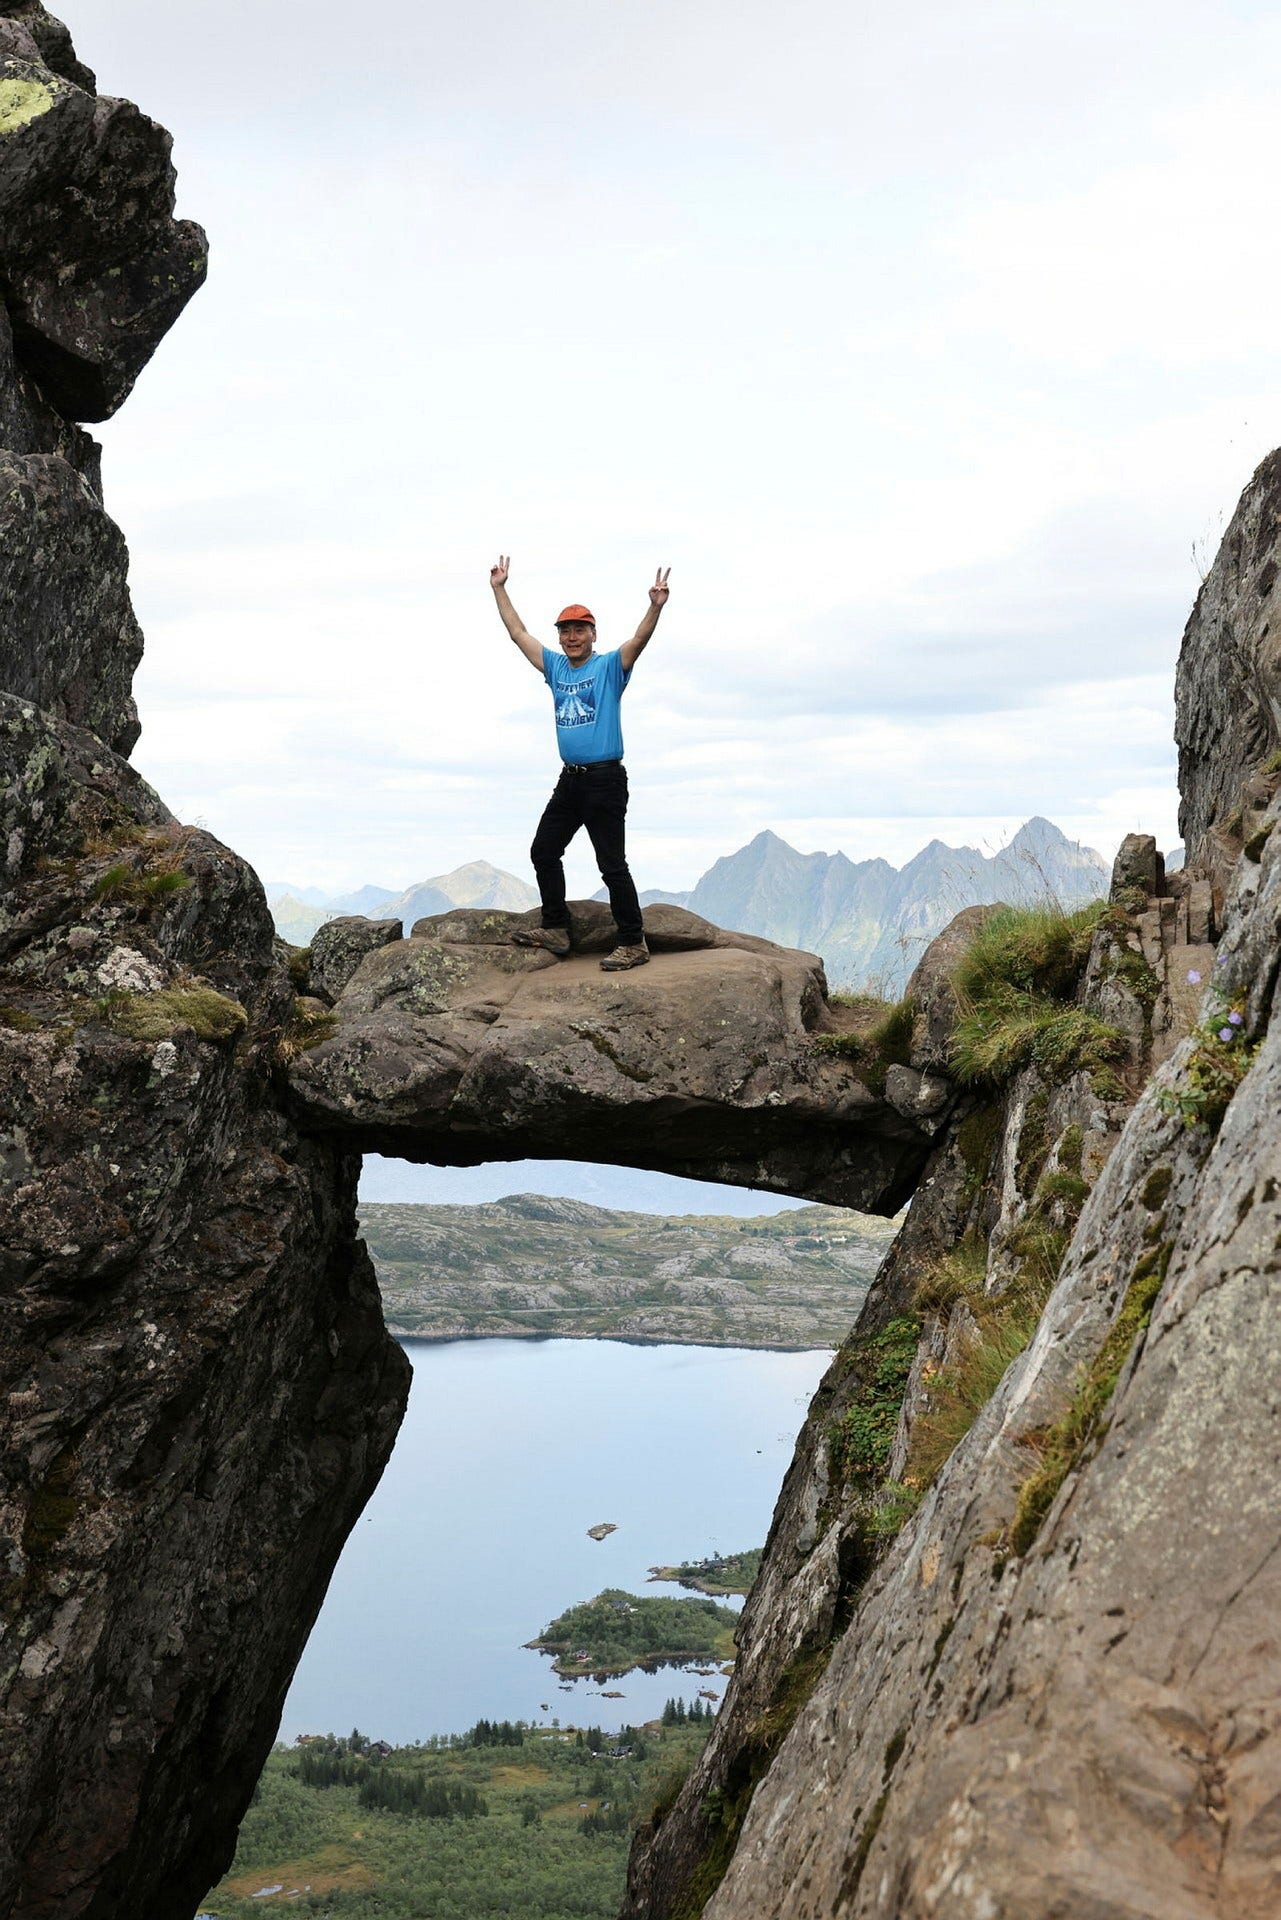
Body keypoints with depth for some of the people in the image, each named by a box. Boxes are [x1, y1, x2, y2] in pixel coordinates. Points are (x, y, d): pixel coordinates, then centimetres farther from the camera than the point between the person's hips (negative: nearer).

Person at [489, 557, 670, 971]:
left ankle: (633, 943, -5)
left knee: (612, 865, -8)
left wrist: (656, 607, -36)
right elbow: (519, 633, 20)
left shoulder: (609, 667, -3)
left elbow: (639, 640, -20)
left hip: (605, 780, -7)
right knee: (544, 851, 11)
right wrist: (499, 589, 20)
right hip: (569, 780, 7)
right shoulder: (555, 666, 13)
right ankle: (556, 929, 20)